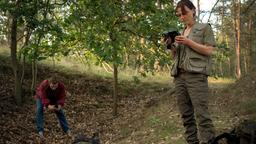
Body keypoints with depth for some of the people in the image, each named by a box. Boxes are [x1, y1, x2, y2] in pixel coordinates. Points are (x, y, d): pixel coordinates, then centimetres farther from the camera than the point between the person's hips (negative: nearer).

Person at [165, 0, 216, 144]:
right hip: (179, 76, 6)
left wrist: (188, 42, -11)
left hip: (196, 75, -6)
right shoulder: (181, 33, 23)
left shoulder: (205, 28, 7)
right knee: (186, 114, 3)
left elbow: (209, 50, -4)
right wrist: (171, 45, 2)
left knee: (201, 113, -14)